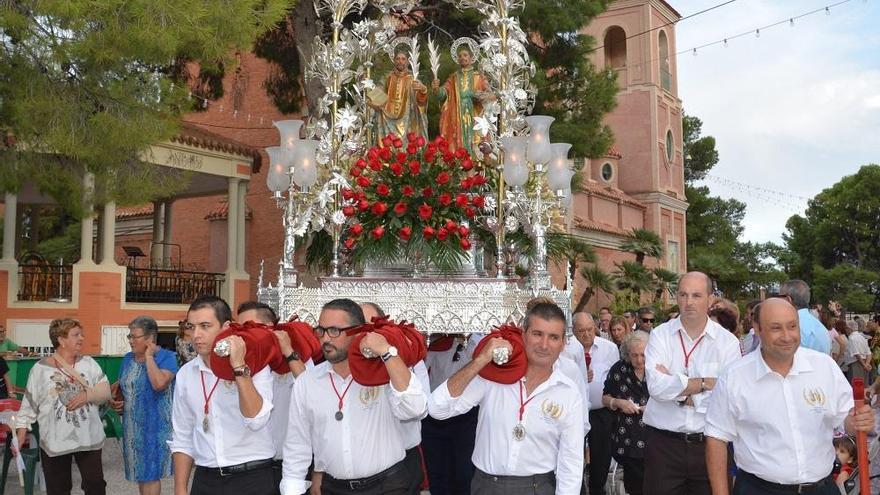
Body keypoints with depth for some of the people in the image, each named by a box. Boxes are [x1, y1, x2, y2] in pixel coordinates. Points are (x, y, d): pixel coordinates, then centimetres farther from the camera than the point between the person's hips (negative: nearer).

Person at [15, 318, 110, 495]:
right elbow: (29, 405, 1)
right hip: (54, 442, -1)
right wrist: (20, 436, -2)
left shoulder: (89, 363, 2)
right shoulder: (41, 368, -3)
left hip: (89, 438, 1)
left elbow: (106, 391, -2)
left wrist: (88, 395, -20)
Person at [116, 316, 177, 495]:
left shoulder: (166, 357, -12)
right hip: (133, 426, 7)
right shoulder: (128, 358, 8)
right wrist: (119, 402, 0)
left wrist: (149, 356, -21)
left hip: (155, 425, -7)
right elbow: (122, 388, 21)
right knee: (140, 472, 15)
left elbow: (159, 384, -30)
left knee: (150, 474, -2)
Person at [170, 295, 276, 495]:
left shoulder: (255, 366, -9)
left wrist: (239, 367, -25)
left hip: (252, 479, -3)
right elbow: (182, 439, 9)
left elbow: (256, 421, -23)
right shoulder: (185, 374, 3)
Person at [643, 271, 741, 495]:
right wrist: (706, 383, -12)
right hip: (663, 443, 0)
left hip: (710, 444, 0)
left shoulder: (728, 341, 0)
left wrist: (677, 389, -10)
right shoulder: (660, 335, 0)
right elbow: (656, 386, -15)